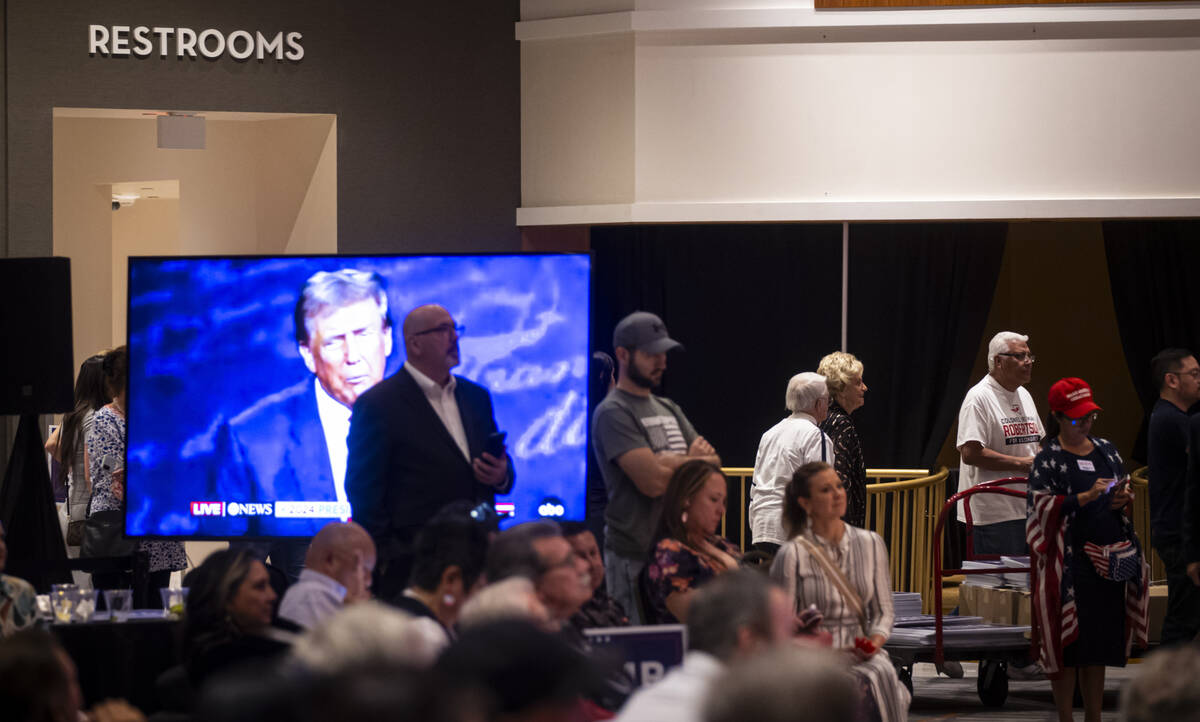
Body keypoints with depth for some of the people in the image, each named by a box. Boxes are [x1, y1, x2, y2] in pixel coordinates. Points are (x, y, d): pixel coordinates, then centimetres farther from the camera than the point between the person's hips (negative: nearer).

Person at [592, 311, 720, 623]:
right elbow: (652, 480, -18)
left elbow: (712, 463, 12)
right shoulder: (613, 413, -7)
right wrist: (693, 460, 1)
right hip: (635, 554, -7)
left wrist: (671, 462, -9)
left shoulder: (668, 409, 20)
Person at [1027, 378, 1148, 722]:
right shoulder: (1048, 460, -4)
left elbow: (1125, 488, 23)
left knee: (1100, 644, 10)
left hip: (1109, 560, 6)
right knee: (1069, 643, -4)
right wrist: (1086, 497, -23)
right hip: (1069, 561, -6)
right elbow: (1044, 506, -13)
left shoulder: (1106, 451, 13)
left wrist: (1122, 499, 0)